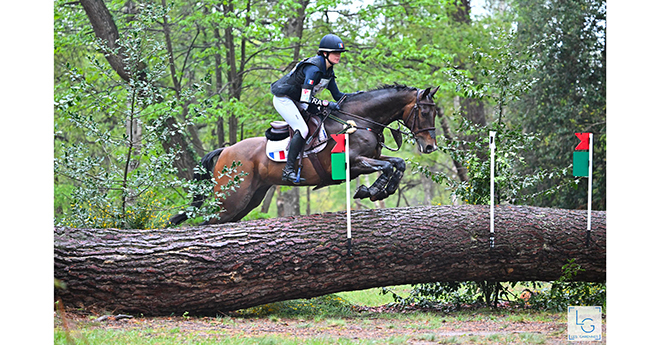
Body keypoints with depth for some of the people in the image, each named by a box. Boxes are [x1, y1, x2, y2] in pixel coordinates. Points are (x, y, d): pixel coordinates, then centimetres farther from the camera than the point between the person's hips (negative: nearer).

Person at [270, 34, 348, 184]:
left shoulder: (328, 71, 4)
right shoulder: (314, 69, -26)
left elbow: (337, 96, 11)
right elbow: (305, 99, -31)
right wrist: (327, 104, -29)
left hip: (294, 100, 10)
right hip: (283, 99, -10)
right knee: (302, 129, -22)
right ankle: (288, 170, -23)